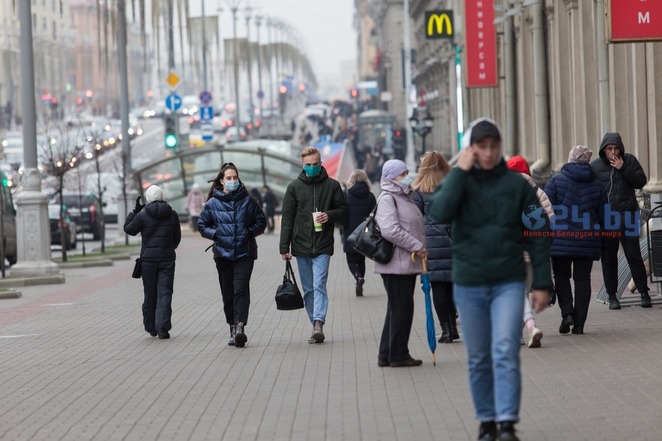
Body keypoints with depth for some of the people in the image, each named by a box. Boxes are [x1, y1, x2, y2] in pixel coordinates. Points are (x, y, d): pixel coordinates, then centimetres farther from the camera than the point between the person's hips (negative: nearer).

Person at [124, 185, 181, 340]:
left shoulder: (142, 215, -8)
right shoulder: (172, 214, 1)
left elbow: (129, 229, 4)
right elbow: (177, 237, 9)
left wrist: (135, 211, 10)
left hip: (148, 258, -1)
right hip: (167, 258, 1)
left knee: (150, 294, 10)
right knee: (165, 293, -1)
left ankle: (151, 327, 19)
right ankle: (162, 328, -10)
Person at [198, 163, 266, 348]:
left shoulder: (247, 201, 1)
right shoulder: (213, 203, 2)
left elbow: (261, 222, 9)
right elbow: (202, 225, 11)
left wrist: (249, 232, -7)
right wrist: (216, 234, -5)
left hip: (245, 253, -2)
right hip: (223, 254, 2)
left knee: (241, 289, -15)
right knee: (228, 294, 7)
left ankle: (240, 327, -23)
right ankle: (233, 328, 18)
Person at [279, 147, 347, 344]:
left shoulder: (332, 185, 3)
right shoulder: (294, 187, 5)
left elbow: (343, 210, 9)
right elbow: (287, 218, 5)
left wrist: (330, 216, -14)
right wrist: (284, 248, -1)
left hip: (323, 246, -2)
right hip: (301, 246, 2)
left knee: (319, 285, -14)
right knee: (308, 289, 7)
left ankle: (318, 323, -23)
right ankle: (316, 325, 13)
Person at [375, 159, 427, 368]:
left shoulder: (405, 197, 20)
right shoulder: (387, 199, -12)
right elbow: (390, 230, -24)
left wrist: (421, 249, 12)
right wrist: (417, 246, -20)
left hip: (409, 263, 10)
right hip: (396, 264, -10)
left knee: (398, 308, 13)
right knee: (401, 307, -7)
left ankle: (387, 355, 18)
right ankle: (398, 354, -1)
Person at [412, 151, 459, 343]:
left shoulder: (419, 190, 0)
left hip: (431, 241, -3)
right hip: (453, 240, 3)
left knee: (438, 286, -1)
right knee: (451, 284, 11)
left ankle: (446, 329, -5)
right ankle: (452, 326, 14)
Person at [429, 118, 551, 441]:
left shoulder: (517, 185, 0)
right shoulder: (457, 182, 2)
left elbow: (537, 236, 2)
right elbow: (439, 213, -19)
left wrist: (542, 284, -3)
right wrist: (460, 171, -17)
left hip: (508, 283, -1)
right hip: (468, 284, 2)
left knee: (506, 353, -13)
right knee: (479, 359, 8)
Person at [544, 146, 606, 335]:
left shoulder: (556, 180, -3)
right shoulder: (597, 185, 8)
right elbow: (603, 215, 10)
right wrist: (597, 232, 24)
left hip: (561, 239, -2)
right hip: (588, 240, 2)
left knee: (561, 276, 12)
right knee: (582, 278, 6)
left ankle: (567, 312, -7)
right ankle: (579, 323, 2)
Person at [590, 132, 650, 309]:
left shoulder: (629, 160, 2)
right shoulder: (595, 166, 2)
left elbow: (641, 182, -4)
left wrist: (623, 169, -15)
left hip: (627, 216, -1)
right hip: (605, 218, 1)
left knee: (634, 255, -2)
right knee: (608, 259, 6)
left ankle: (644, 293, 3)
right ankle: (612, 296, 13)